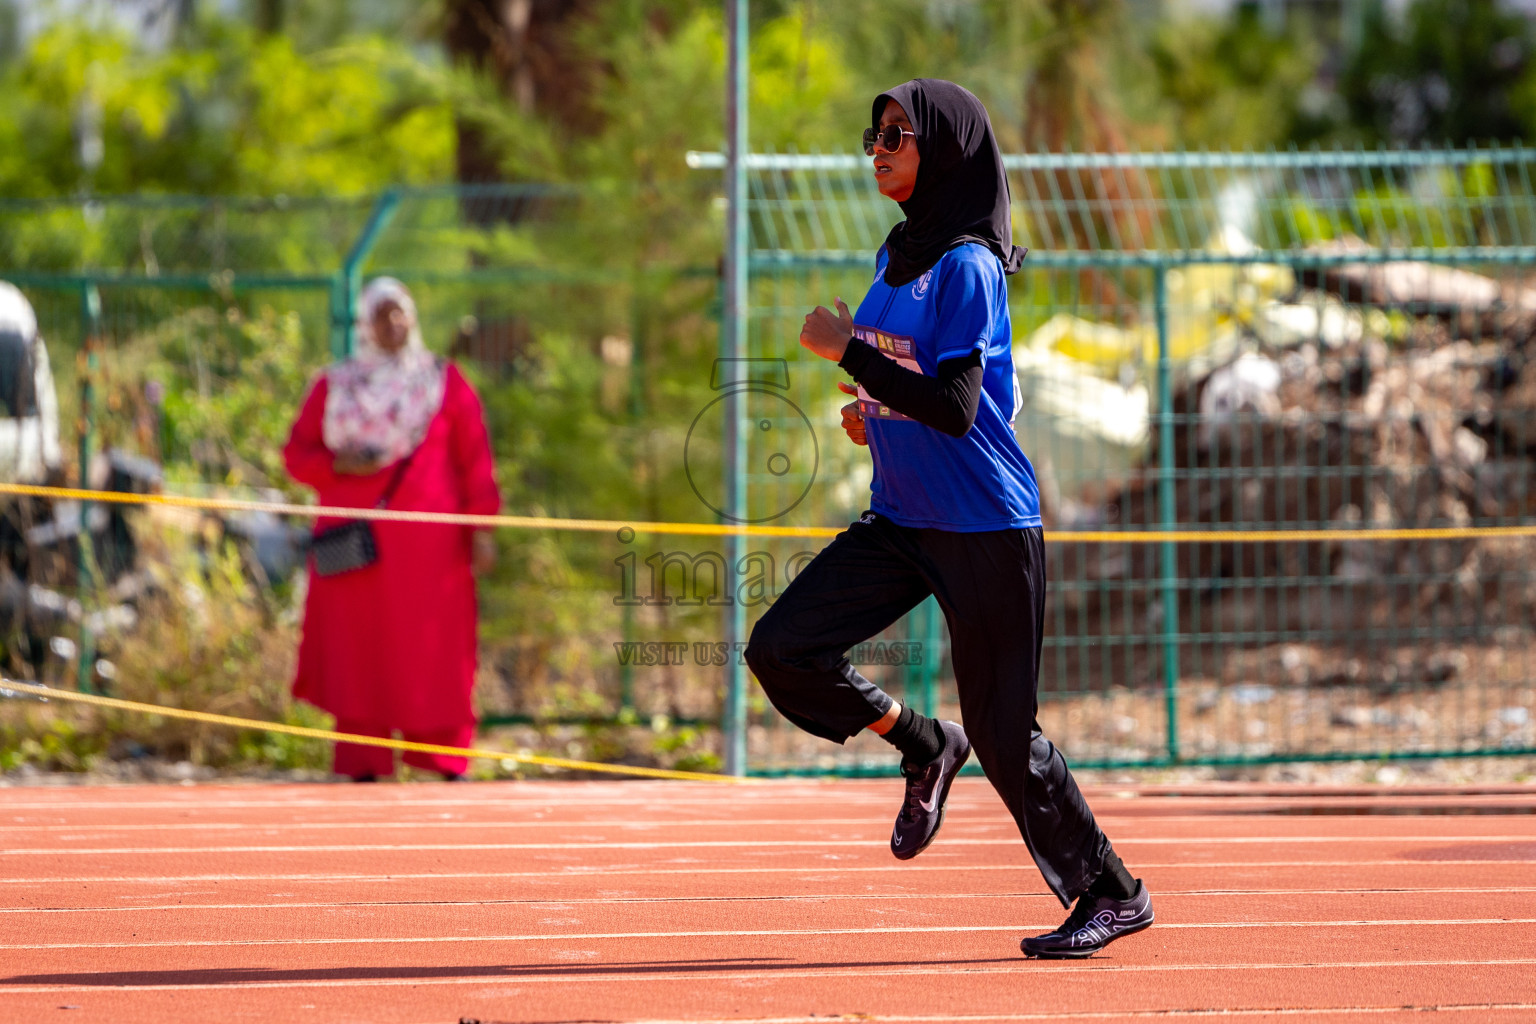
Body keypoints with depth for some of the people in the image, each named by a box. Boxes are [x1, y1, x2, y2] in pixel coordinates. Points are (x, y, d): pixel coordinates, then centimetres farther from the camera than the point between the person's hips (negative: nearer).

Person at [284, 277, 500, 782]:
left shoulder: (446, 383, 9)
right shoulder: (334, 387, 11)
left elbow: (474, 459, 6)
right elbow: (298, 453, 11)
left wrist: (480, 526, -4)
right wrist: (338, 465, -10)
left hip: (427, 542, -1)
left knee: (435, 655, -4)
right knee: (358, 652, -3)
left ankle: (448, 765, 1)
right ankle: (364, 768, -2)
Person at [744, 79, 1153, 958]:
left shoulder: (967, 267, -16)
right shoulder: (897, 257, 10)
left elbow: (955, 408, -24)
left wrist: (847, 352, -22)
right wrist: (877, 413, 6)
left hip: (986, 529, -8)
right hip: (901, 520, 8)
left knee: (1003, 735, -3)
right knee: (781, 649, -7)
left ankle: (1113, 892, 13)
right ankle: (927, 749, 14)